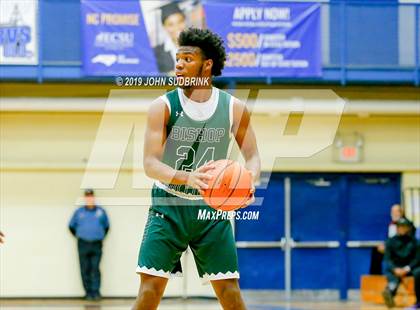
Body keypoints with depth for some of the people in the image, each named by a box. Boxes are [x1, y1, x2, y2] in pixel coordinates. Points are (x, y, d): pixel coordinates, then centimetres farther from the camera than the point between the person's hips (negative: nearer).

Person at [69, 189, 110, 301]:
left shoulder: (101, 212, 6)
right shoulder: (79, 212, 6)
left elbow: (106, 226, 21)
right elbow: (71, 226, 18)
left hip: (97, 245, -1)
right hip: (83, 245, 1)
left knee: (95, 268, -11)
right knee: (85, 270, -1)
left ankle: (96, 292, -11)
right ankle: (88, 292, 3)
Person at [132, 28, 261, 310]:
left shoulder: (234, 108, -2)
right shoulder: (163, 107, -9)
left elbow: (252, 156, 4)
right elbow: (150, 164, -16)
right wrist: (188, 177, -35)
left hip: (212, 207, 2)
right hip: (169, 206, -1)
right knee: (151, 286, -8)